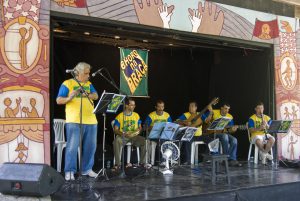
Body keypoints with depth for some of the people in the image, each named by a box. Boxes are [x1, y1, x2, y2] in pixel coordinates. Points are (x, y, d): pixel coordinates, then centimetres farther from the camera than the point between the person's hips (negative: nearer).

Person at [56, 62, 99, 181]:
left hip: (90, 120, 6)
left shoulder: (89, 84, 18)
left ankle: (87, 169, 21)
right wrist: (69, 98, -23)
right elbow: (58, 100, -3)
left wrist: (87, 95, -17)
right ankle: (69, 171, -1)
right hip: (74, 121, -5)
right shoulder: (67, 84, 1)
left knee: (90, 146, 9)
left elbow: (96, 96, 4)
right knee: (72, 146, -8)